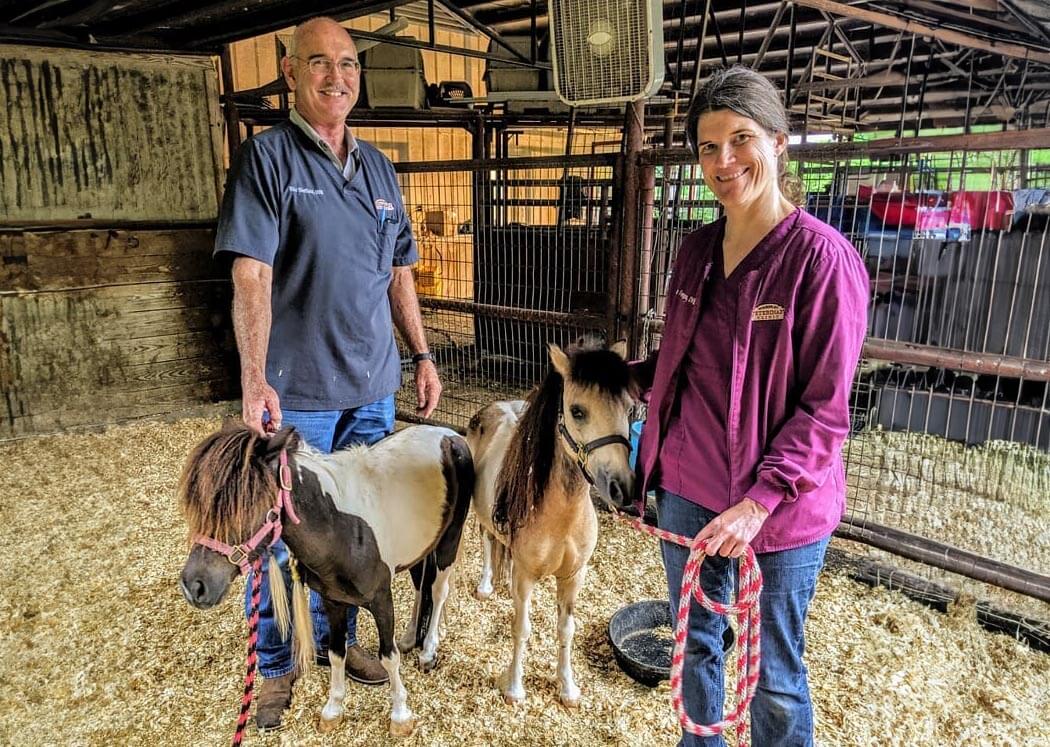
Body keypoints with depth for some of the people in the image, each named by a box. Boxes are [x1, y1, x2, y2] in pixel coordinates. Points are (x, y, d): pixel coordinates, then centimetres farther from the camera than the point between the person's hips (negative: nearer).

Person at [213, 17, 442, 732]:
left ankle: (337, 635, 38)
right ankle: (275, 665, 29)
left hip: (372, 386, 5)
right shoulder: (267, 157, -6)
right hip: (295, 390, -5)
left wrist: (422, 356, 11)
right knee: (283, 532, 8)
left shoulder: (379, 168, 11)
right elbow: (251, 275, -14)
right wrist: (255, 379, -23)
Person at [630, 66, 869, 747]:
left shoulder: (821, 255, -15)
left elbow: (824, 408, -16)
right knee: (695, 640, 24)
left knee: (774, 677, 13)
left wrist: (761, 500, -23)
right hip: (686, 487, 6)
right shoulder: (697, 250, 4)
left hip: (779, 506, -6)